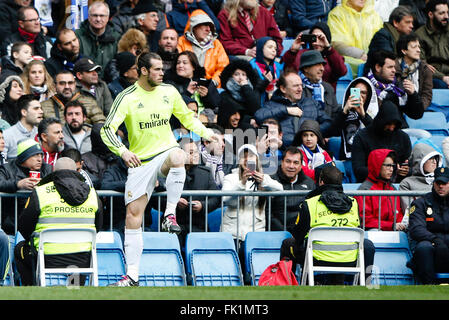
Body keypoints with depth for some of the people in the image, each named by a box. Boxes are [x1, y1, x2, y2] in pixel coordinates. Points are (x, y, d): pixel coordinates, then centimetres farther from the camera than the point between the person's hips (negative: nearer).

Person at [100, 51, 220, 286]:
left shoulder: (169, 92, 4)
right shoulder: (127, 98, -8)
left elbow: (186, 117, 20)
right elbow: (107, 130, -13)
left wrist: (205, 132, 5)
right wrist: (122, 151, -30)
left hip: (166, 151, 1)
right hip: (140, 161, -1)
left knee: (177, 157, -38)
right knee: (133, 214, -5)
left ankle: (169, 215, -28)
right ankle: (132, 275, 1)